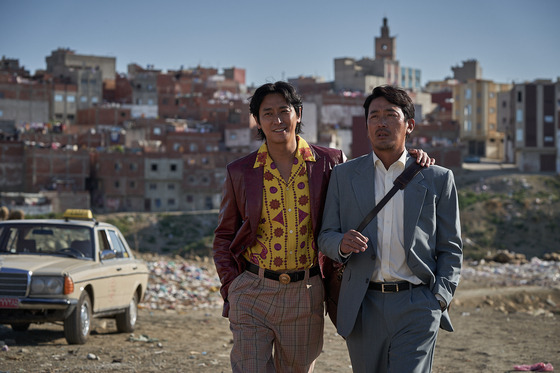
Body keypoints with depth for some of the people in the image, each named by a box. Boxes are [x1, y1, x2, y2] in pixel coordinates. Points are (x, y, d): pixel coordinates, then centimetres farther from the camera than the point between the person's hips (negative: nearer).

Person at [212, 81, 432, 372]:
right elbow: (224, 236, 9)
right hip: (252, 294, -1)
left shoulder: (328, 163, 1)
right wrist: (229, 289, 0)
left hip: (305, 294, 1)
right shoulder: (240, 172, 1)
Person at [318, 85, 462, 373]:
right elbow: (326, 237, 10)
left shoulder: (437, 179, 6)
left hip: (416, 308, -2)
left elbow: (451, 249, 9)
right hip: (363, 308, 2)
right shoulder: (344, 175, 10)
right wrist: (342, 244, -13)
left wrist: (439, 300, -4)